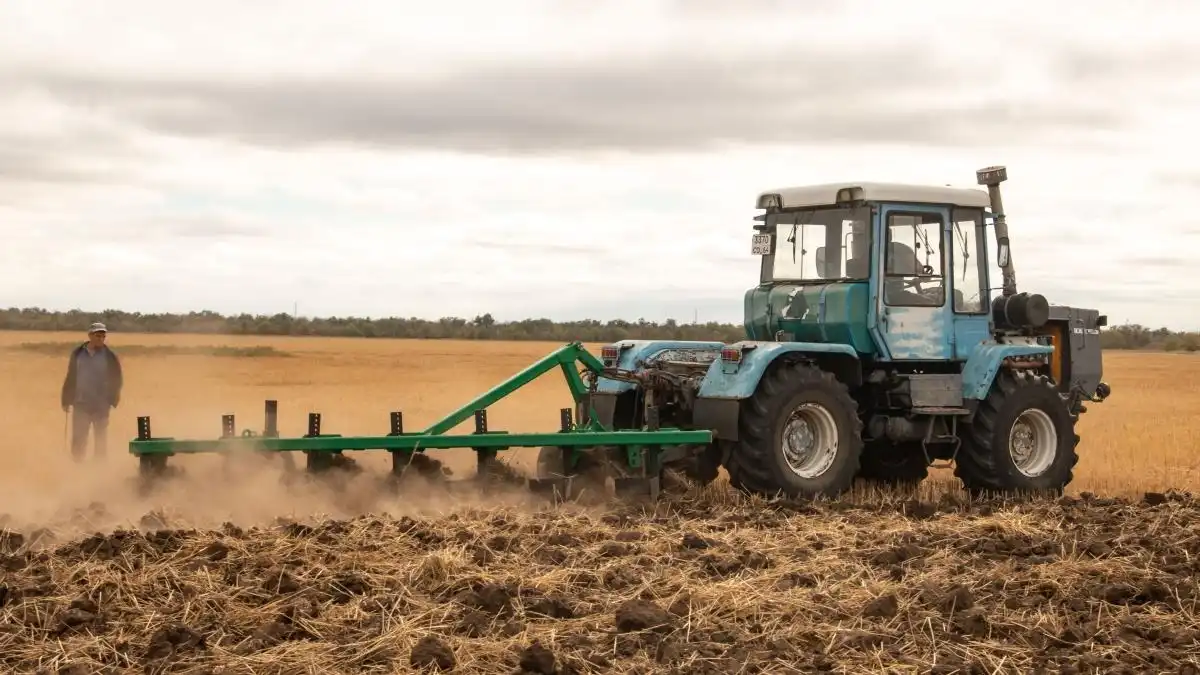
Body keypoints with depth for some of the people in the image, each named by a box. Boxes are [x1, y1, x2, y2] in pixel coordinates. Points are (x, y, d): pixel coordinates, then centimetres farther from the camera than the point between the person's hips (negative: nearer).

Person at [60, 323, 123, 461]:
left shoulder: (110, 357, -2)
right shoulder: (77, 353, 4)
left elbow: (117, 380, 1)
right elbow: (70, 378, 7)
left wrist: (112, 400, -8)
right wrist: (66, 401, 5)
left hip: (101, 406, -1)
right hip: (80, 404, 1)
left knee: (101, 440, 6)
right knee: (77, 440, 2)